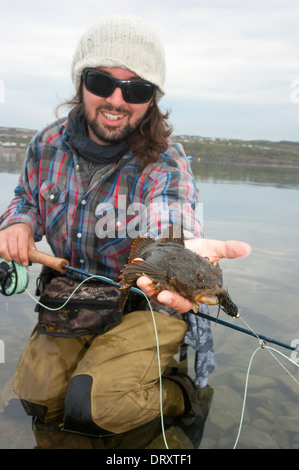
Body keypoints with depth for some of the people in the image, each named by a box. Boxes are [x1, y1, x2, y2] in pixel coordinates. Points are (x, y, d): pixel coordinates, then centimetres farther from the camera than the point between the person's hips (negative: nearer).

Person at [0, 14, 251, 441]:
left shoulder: (166, 165, -20)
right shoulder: (48, 145, -4)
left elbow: (168, 227, -41)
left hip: (144, 304, -5)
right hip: (69, 299, 5)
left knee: (91, 408, -19)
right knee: (37, 398, -2)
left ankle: (177, 397, 11)